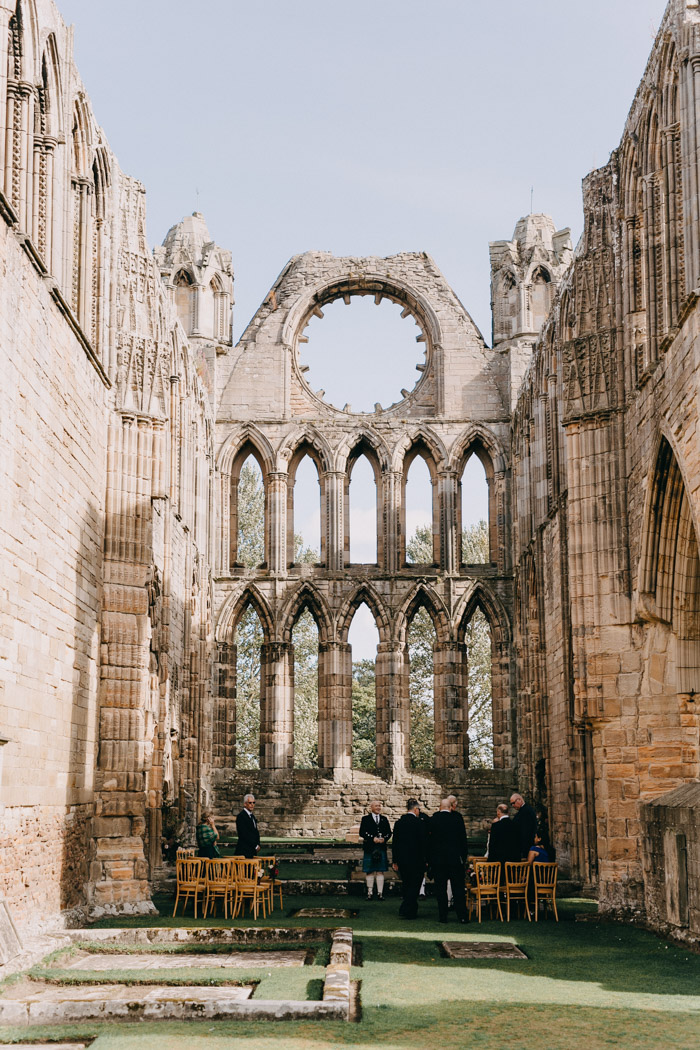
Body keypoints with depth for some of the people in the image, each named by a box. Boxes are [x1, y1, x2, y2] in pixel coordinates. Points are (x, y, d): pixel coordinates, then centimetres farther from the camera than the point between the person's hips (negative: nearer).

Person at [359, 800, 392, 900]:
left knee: (380, 871, 2)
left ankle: (380, 893, 4)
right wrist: (373, 839, -15)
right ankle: (370, 892, 5)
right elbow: (362, 833, -5)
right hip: (369, 848, -2)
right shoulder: (365, 819, 3)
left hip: (381, 848, 2)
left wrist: (384, 839, -10)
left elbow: (389, 832, 10)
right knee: (369, 871, 0)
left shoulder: (384, 819, 13)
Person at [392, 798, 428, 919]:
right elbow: (423, 842, -12)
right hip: (416, 859, -5)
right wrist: (425, 860, -4)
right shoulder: (419, 823, -11)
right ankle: (407, 911, -2)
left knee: (406, 884, 16)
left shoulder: (398, 823, 4)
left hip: (401, 859, 5)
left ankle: (411, 910, 23)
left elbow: (395, 843, 8)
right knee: (414, 885, 3)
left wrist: (395, 861, 13)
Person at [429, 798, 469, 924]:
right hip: (455, 858, 0)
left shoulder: (433, 820, -3)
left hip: (437, 859, 0)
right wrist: (464, 856, 9)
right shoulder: (457, 818, -3)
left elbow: (429, 841, 1)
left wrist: (429, 858, 9)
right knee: (458, 888, 4)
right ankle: (462, 916, 2)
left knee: (440, 888, 5)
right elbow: (463, 839, 0)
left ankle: (442, 916, 6)